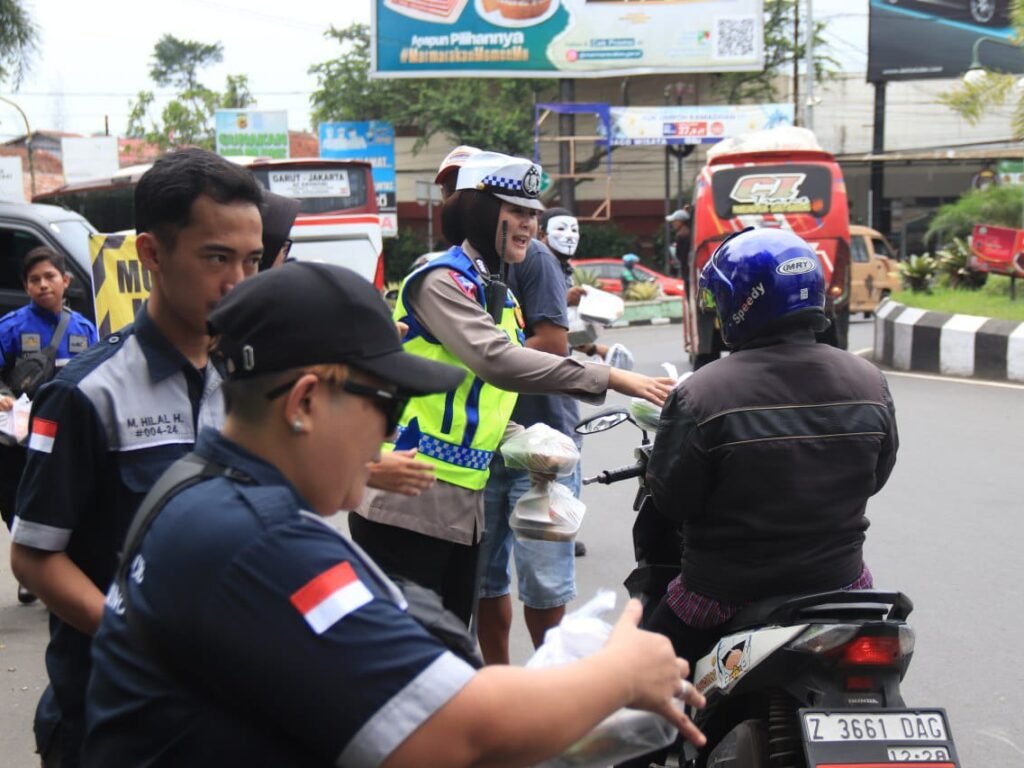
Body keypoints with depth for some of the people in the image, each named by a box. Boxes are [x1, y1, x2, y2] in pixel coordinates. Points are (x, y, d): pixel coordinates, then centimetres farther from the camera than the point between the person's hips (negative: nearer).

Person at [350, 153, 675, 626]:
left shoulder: (502, 298, 17)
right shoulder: (440, 280, -11)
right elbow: (495, 360, -27)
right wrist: (610, 378, -29)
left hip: (463, 509, 9)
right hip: (407, 504, -9)